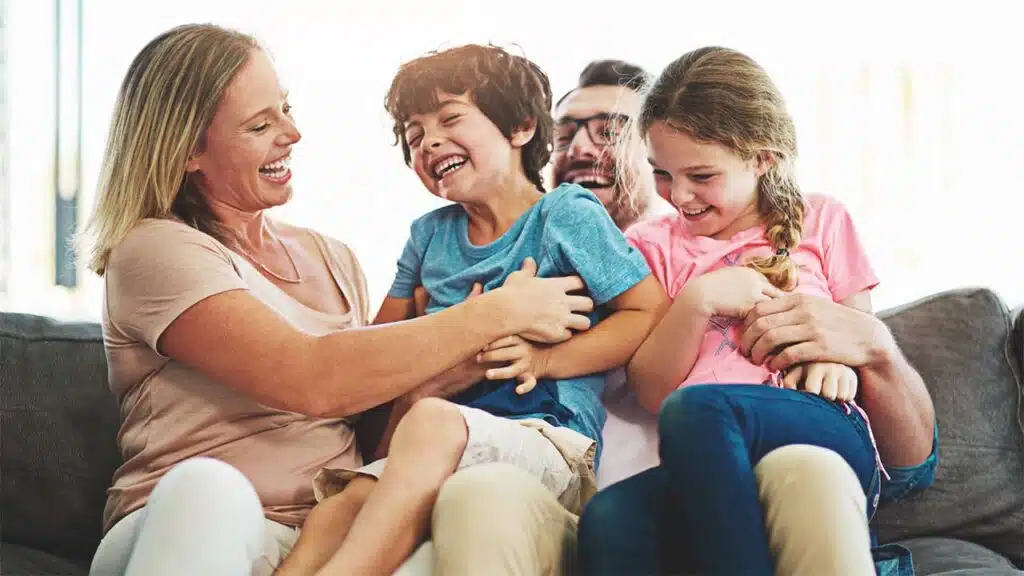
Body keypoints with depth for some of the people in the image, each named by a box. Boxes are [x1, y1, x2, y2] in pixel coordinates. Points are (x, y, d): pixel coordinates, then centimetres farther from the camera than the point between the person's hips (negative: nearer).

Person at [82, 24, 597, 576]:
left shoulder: (332, 258, 21)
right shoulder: (155, 251, -1)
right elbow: (312, 382, -15)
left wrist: (476, 362, -1)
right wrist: (496, 313, -8)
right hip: (188, 528, -5)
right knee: (206, 487, -41)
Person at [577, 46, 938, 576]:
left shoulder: (821, 223, 20)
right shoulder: (654, 244, 21)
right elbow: (652, 392, 9)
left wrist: (868, 344, 0)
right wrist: (698, 301, -6)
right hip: (705, 471, 1)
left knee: (696, 411, -36)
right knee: (607, 523, -36)